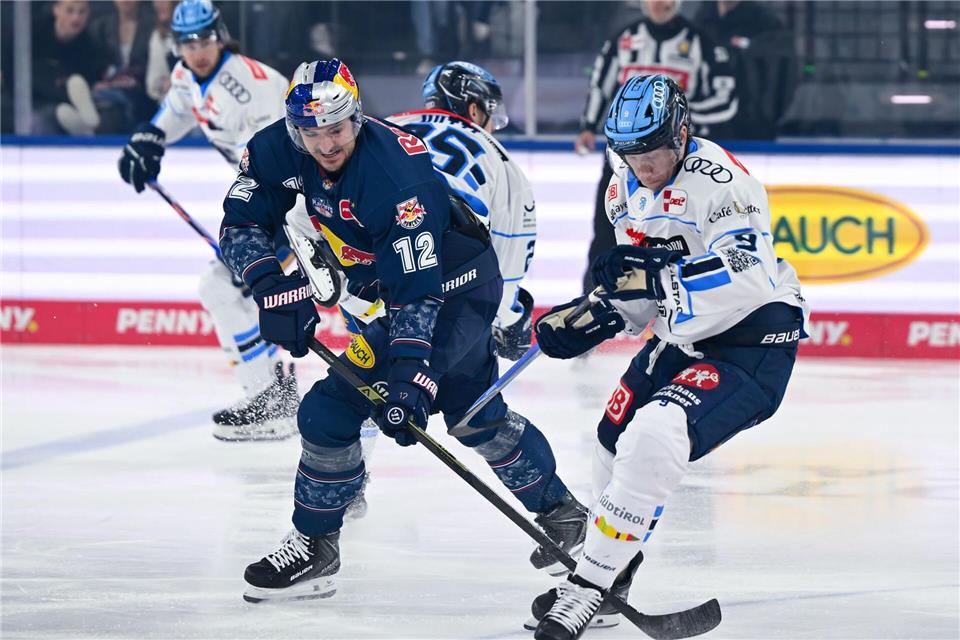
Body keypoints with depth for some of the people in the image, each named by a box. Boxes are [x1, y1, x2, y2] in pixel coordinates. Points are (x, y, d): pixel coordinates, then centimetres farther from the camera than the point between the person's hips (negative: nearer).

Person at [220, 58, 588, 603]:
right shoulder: (280, 150, -14)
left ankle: (315, 548, -1)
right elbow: (241, 225, -8)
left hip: (455, 286, -8)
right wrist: (274, 287, -24)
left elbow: (416, 288, -34)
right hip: (396, 285, 8)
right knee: (475, 414, 22)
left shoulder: (396, 173, -33)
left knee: (333, 409, -16)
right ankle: (561, 514, 40)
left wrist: (410, 373, -40)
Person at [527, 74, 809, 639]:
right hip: (683, 338, 10)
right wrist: (599, 315, -1)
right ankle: (612, 578, 37)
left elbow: (748, 279, -35)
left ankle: (591, 586, -19)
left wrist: (658, 277, -37)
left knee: (654, 437, -26)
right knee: (617, 439, 18)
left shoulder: (718, 179, -24)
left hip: (753, 341, -10)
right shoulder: (628, 189, 5)